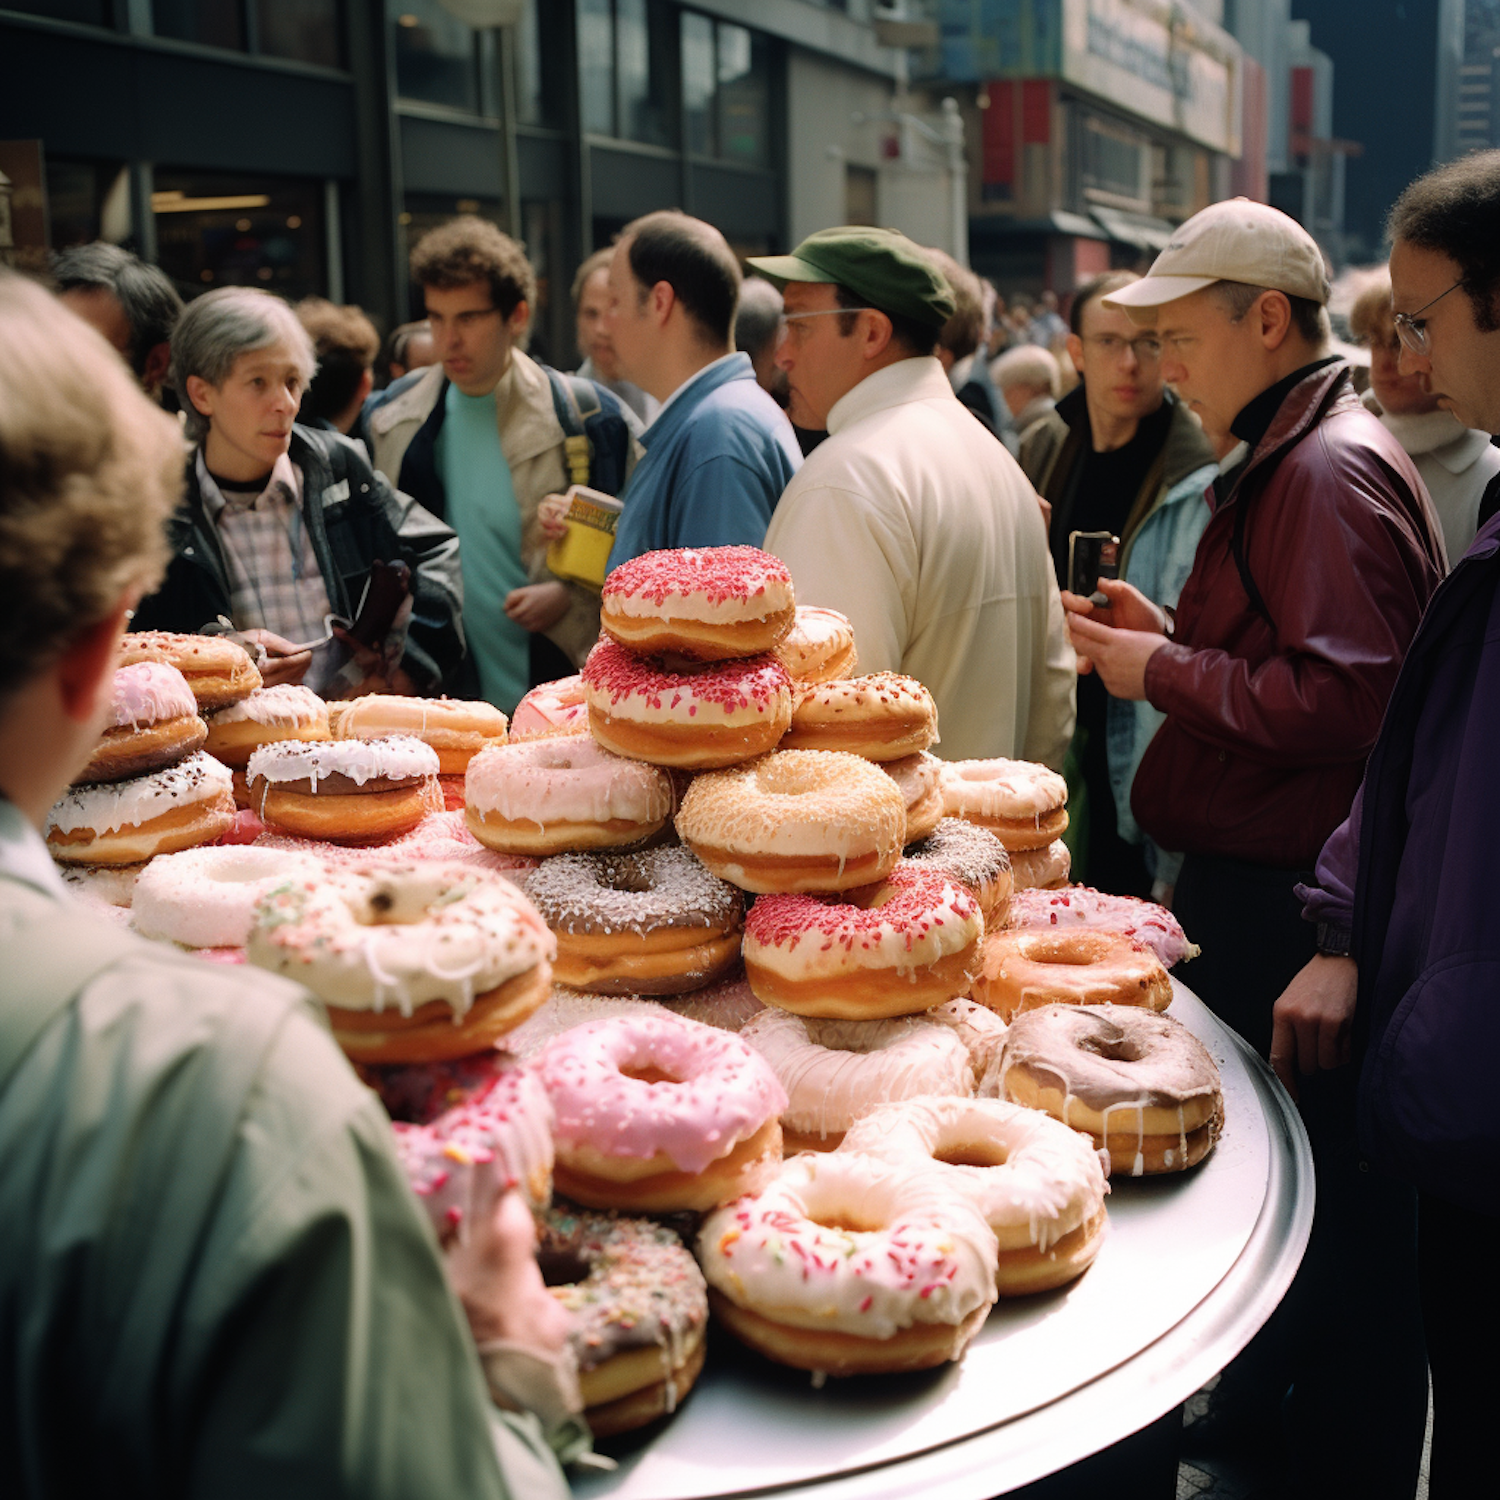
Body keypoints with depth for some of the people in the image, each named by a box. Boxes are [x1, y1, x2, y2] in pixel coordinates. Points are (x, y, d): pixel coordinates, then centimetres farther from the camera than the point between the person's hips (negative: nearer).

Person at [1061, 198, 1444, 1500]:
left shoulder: (1332, 471, -16)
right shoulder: (1286, 459, 17)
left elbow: (1343, 698, -25)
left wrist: (1164, 673, -15)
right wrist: (1172, 633, 9)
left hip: (1293, 899, -11)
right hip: (1253, 881, 11)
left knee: (1332, 1206, 2)